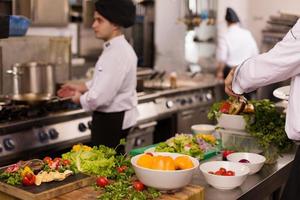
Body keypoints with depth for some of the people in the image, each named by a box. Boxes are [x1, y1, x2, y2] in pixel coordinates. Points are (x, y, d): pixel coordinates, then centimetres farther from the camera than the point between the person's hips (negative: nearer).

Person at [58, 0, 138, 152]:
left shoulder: (118, 54, -24)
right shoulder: (113, 48, 9)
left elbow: (100, 97, -27)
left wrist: (80, 98, -9)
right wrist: (81, 87, 12)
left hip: (112, 121, -10)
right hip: (110, 118, 10)